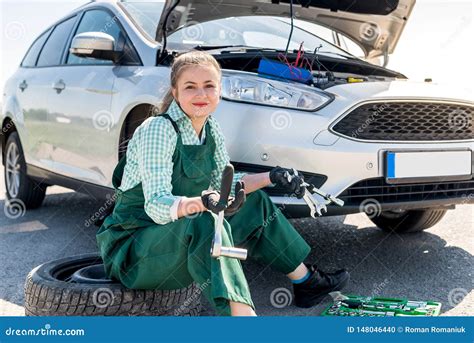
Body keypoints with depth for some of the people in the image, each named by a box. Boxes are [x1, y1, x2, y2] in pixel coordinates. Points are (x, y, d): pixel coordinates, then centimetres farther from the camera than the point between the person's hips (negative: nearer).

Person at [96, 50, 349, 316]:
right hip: (132, 245, -8)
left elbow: (224, 184, 11)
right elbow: (155, 206, -30)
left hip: (180, 235, 8)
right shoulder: (159, 130, -22)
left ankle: (307, 281, 18)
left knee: (255, 203, 8)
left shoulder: (211, 128, 1)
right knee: (205, 223, -35)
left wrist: (271, 177, -2)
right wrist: (202, 202, -48)